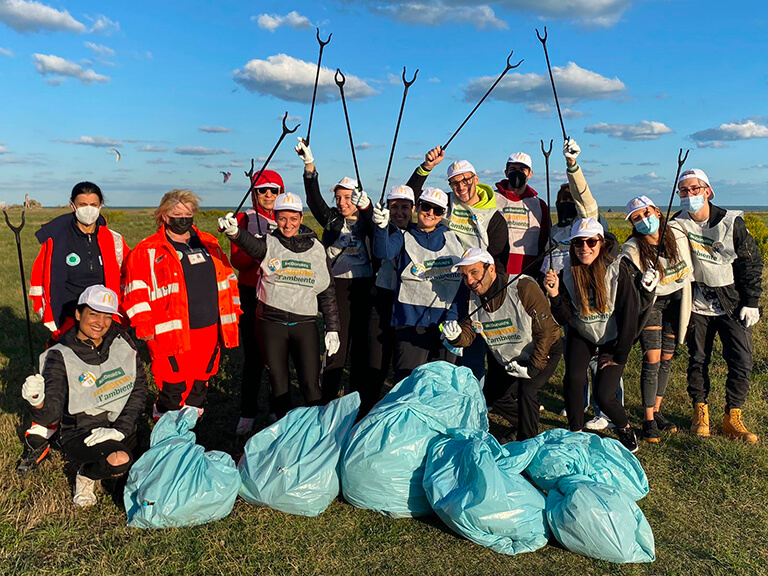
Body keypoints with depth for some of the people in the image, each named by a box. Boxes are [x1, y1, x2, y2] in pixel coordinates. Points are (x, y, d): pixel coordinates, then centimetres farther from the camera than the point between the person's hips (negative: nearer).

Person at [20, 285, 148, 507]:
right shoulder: (60, 356, -8)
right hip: (81, 432, -5)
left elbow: (139, 388, -1)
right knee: (120, 461, -32)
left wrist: (120, 429, -12)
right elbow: (50, 416, -15)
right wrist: (37, 401, -38)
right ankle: (85, 475, 3)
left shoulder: (121, 341, 0)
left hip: (122, 428, 5)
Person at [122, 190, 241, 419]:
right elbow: (136, 291, -3)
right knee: (173, 392, -4)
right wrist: (144, 327, -10)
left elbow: (227, 279, 21)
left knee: (200, 386, 14)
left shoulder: (209, 244, 15)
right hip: (172, 335, -5)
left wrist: (232, 313, 16)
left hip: (209, 331, 5)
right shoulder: (148, 251, 1)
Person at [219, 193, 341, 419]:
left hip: (305, 324, 0)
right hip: (271, 324, 0)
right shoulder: (269, 244, 1)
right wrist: (234, 232, -48)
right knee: (278, 385, 10)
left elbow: (328, 292, 10)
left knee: (311, 385, -3)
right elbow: (250, 244, -25)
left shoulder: (317, 249, 7)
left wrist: (332, 328, 7)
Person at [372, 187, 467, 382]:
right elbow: (383, 252, -17)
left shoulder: (452, 239, 13)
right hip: (411, 320, -2)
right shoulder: (404, 237, 6)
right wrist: (382, 226, -36)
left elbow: (461, 282, 9)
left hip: (446, 320, 3)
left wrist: (453, 318, -2)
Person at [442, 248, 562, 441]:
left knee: (526, 389, -27)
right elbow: (468, 335, -7)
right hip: (506, 359, 7)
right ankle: (529, 426, 35)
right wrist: (455, 336, -31)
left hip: (543, 352, -6)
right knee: (492, 396, 11)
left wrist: (532, 368, -26)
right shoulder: (472, 299, -12)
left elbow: (546, 331, -27)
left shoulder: (523, 288, -31)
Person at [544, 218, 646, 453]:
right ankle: (575, 432, 3)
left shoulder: (619, 270, -18)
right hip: (581, 336, 3)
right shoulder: (567, 274, -9)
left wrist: (619, 355, -12)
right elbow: (564, 318, -11)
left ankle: (625, 429, 21)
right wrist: (554, 295, -30)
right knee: (573, 379, -20)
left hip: (613, 338, -2)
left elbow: (629, 315, -14)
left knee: (603, 395, -12)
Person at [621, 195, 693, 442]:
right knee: (652, 359, -10)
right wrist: (644, 286, -36)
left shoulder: (678, 233, -11)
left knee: (667, 358, 9)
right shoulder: (632, 249, -21)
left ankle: (657, 411, 24)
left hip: (677, 300, 4)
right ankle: (648, 420, 2)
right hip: (649, 302, -4)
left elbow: (689, 267, 9)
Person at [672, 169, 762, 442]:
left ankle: (732, 419, 10)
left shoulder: (731, 222, -8)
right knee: (697, 359, 5)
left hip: (733, 303, -1)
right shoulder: (678, 224, -3)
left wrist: (751, 302, -4)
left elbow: (752, 262, -2)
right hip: (698, 304, 1)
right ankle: (700, 413, 21)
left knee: (741, 361, -4)